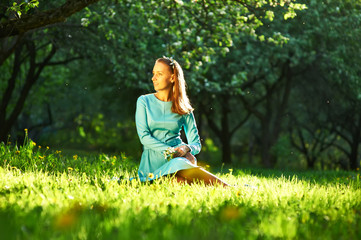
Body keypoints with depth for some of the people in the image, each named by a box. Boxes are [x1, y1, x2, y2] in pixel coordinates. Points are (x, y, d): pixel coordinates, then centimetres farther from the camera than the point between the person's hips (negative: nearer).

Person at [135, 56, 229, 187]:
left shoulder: (184, 108, 10)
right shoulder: (144, 101, 8)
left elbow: (196, 143, 11)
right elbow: (144, 136, -2)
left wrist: (186, 148, -14)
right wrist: (169, 151, -16)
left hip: (180, 156, 2)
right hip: (154, 161, -1)